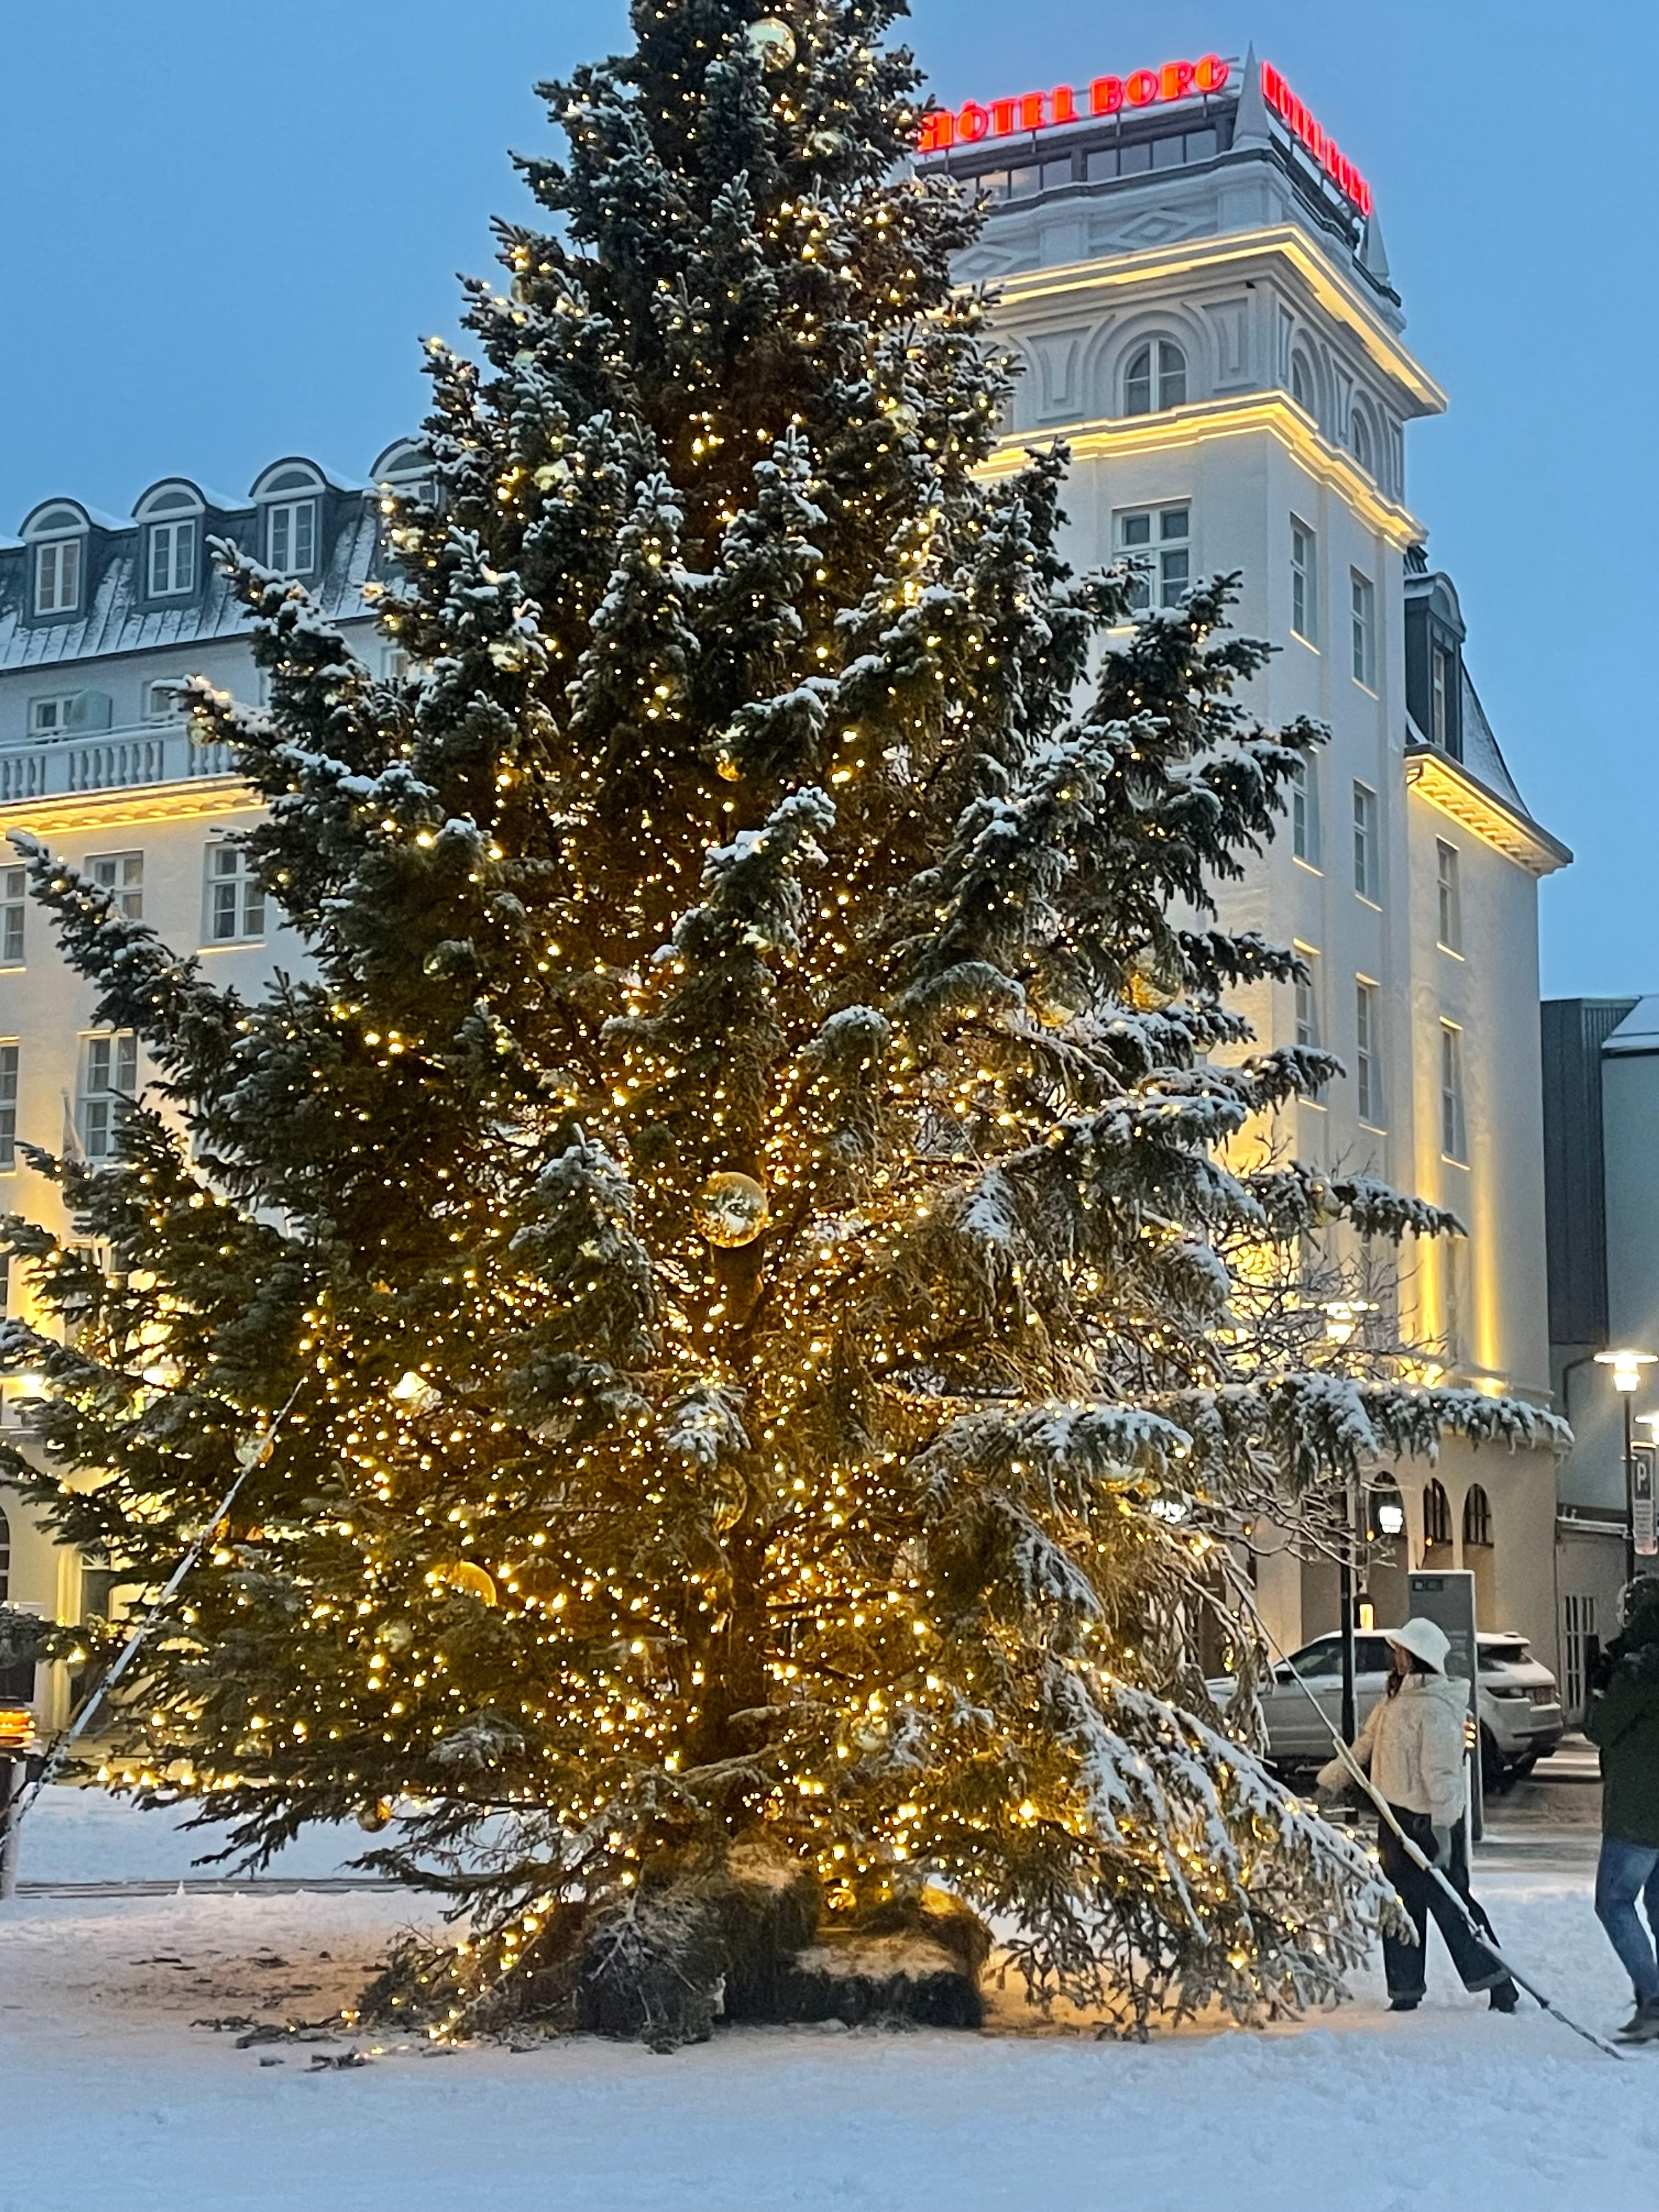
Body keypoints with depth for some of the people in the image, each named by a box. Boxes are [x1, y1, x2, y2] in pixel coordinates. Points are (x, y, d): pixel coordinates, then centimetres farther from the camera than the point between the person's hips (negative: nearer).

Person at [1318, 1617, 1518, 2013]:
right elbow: (1365, 1749, 20)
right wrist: (1329, 1778, 14)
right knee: (1399, 1905, 12)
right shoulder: (1395, 1701, 12)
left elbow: (1441, 1772, -23)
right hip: (1396, 1817, 9)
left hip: (1428, 1821, -9)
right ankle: (1405, 1992, 20)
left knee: (1450, 1904, -6)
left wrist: (1442, 1827, -26)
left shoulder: (1436, 1709, -19)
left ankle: (1499, 1986, 2)